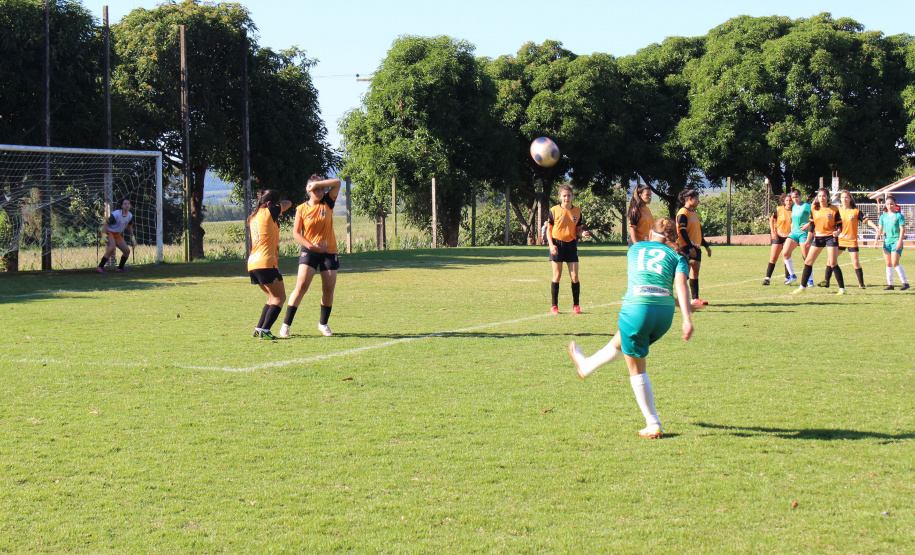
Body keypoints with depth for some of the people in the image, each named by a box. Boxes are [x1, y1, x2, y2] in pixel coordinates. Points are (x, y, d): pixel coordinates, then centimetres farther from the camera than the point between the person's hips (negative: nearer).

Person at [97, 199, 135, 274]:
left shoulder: (130, 216, -2)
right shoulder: (115, 214, -24)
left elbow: (129, 226, 18)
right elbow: (106, 224, -19)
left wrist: (133, 238, 20)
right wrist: (104, 236, -27)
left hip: (117, 234, 7)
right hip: (108, 231, -7)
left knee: (127, 251, 0)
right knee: (112, 248, -31)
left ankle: (120, 268, 18)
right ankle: (100, 267, -27)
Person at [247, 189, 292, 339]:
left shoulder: (253, 217, 16)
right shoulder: (269, 212, -5)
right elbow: (288, 204, 8)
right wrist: (279, 204, 28)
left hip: (253, 264, 9)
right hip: (266, 263, -9)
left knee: (274, 297, 20)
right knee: (280, 297, -2)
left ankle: (258, 329, 16)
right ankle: (264, 331, -13)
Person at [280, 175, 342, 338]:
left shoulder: (328, 203, 3)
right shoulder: (302, 209, -1)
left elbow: (337, 183, -8)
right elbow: (296, 233, -3)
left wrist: (318, 184, -15)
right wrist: (311, 246, -16)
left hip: (329, 252, 2)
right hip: (309, 251, -2)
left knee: (329, 289, 3)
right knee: (301, 286, -14)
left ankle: (323, 324, 24)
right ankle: (286, 324, -9)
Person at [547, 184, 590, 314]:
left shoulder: (577, 211, 7)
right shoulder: (554, 210, -1)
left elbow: (578, 229, 12)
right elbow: (549, 229, 1)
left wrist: (583, 233, -11)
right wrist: (551, 245, -11)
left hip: (571, 245, 2)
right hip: (557, 244, -2)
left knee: (575, 276, -2)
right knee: (557, 276, 0)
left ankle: (576, 305, 8)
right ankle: (554, 306, 8)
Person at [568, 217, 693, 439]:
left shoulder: (636, 248, 19)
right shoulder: (677, 256, 14)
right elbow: (680, 285, -4)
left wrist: (681, 303, 29)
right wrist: (687, 318, -14)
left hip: (636, 309, -3)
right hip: (665, 312, 3)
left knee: (637, 370, 14)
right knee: (620, 341, 32)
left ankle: (653, 425, 18)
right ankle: (586, 366, 56)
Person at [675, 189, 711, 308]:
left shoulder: (694, 213, 19)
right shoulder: (683, 213, -10)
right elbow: (682, 231, -19)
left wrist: (706, 245, 27)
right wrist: (690, 247, -25)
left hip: (695, 247, 9)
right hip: (686, 247, -9)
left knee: (695, 271, 9)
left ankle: (695, 299, 11)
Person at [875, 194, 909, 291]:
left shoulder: (899, 215, -4)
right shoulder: (883, 216, 10)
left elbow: (902, 229, -7)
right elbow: (880, 229, 12)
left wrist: (900, 242, -15)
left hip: (896, 242, -5)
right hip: (887, 242, 5)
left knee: (895, 263, -14)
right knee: (888, 264, 6)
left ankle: (905, 283, -8)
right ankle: (890, 284, 12)